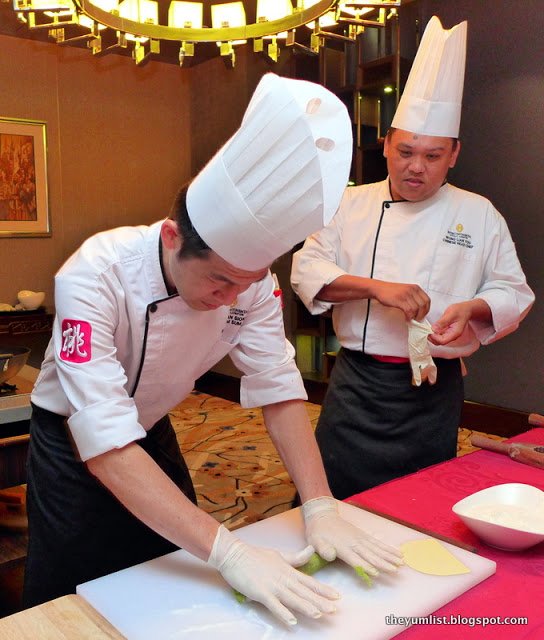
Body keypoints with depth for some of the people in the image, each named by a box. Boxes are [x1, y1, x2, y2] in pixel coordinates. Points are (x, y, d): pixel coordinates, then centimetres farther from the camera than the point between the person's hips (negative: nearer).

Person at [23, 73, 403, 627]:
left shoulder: (249, 276, -21)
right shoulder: (96, 277, -35)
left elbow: (277, 385, -16)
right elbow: (105, 444, -40)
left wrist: (320, 508, -26)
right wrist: (229, 553, -45)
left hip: (153, 434, 4)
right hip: (72, 446, -4)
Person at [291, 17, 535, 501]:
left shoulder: (479, 216, 2)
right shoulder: (352, 204, 2)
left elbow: (513, 292, 6)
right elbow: (308, 268, -5)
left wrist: (475, 308, -16)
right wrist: (376, 287, -20)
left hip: (434, 389, 1)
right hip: (357, 384, 0)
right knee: (336, 496, 6)